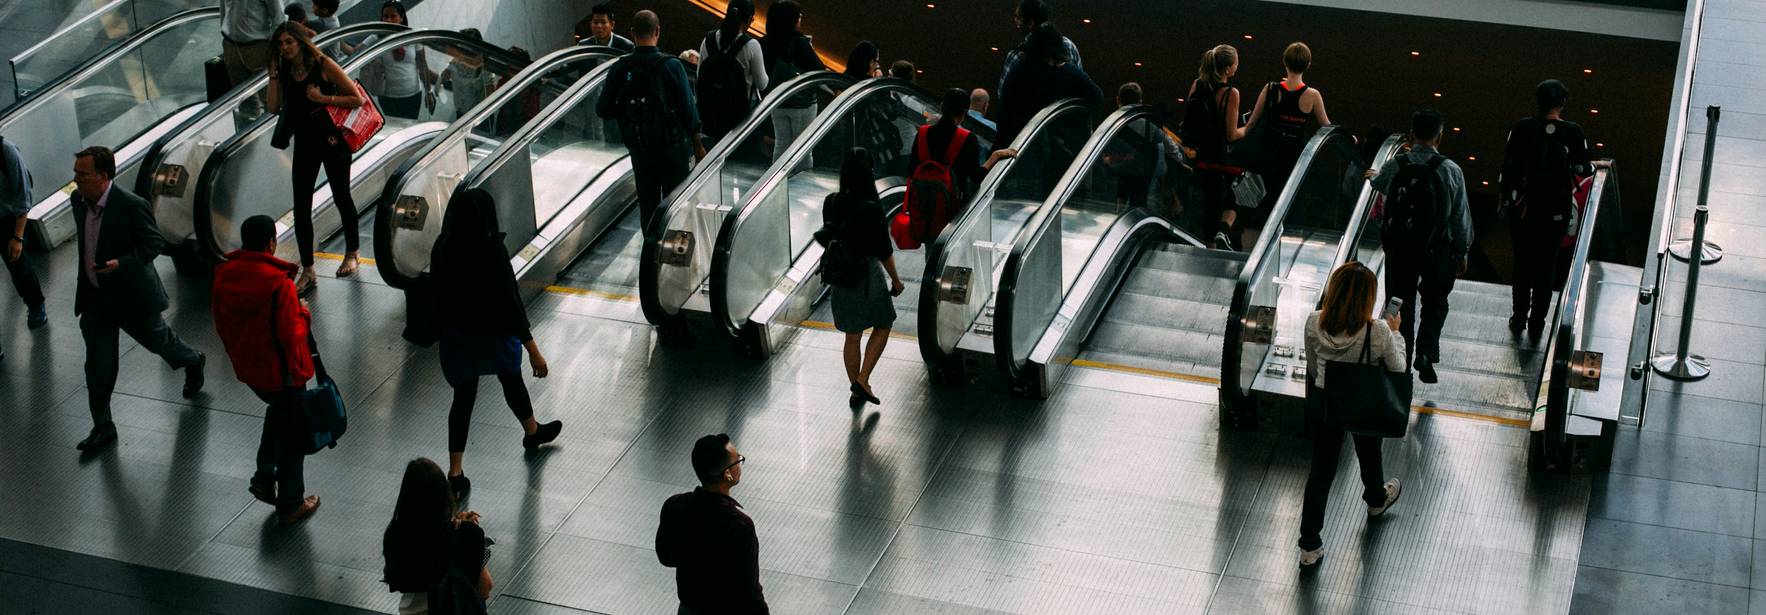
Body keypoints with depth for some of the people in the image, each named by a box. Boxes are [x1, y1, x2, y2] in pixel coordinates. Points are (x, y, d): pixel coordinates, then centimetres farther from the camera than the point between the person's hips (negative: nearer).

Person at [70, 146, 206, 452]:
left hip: (132, 295, -5)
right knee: (98, 366, 7)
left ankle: (193, 363, 53)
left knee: (156, 339, 21)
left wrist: (121, 263, -32)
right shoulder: (78, 199, -5)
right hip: (95, 297, 5)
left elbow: (155, 243, -18)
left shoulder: (132, 205, -26)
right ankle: (102, 427, 17)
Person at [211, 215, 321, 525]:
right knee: (292, 435, 11)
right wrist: (303, 315, -6)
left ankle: (264, 477, 29)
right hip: (282, 371, -6)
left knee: (277, 411, 32)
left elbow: (221, 325, 5)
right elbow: (291, 335, -26)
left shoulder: (224, 276, -6)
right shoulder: (279, 283, -27)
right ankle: (290, 504, 21)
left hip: (247, 369, 7)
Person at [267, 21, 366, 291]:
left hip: (332, 139, -4)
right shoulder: (286, 71, 4)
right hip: (304, 143, 5)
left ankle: (352, 254, 33)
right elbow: (274, 106, -5)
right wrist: (274, 74, -7)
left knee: (341, 198, 12)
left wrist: (324, 98, -20)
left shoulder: (323, 65, -11)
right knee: (301, 208, 0)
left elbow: (358, 99, -11)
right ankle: (307, 271, 5)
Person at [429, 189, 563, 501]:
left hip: (456, 335, 3)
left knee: (463, 398, 15)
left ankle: (455, 474, 13)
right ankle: (532, 432, 53)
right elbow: (510, 302, -25)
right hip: (492, 335, -3)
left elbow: (437, 291, 0)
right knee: (512, 382, 25)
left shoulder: (442, 249, -14)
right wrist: (533, 350, -17)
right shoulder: (492, 252, -28)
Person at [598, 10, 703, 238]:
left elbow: (602, 110, -3)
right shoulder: (671, 66, -14)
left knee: (647, 203, 14)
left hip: (639, 149, 2)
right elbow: (688, 108, -10)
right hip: (672, 147, -2)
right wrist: (698, 144, 2)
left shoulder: (620, 70, -7)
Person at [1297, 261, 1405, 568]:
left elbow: (1312, 368, -3)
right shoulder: (1378, 333, -30)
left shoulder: (1314, 324, -21)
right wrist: (1395, 333, 2)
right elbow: (1398, 369, -11)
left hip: (1323, 402, 1)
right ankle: (1376, 499, 62)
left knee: (1321, 468, 15)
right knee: (1369, 455, 30)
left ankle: (1309, 546, 19)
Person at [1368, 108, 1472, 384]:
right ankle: (1426, 352, 0)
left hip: (1399, 248, 1)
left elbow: (1378, 185, 19)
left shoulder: (1394, 167, -6)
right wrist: (1462, 252, 7)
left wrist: (1373, 175, 44)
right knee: (1434, 303, 16)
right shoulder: (1450, 170, -12)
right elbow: (1461, 215, -5)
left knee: (1401, 303, 15)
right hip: (1437, 250, -1)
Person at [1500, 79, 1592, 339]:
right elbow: (1581, 169, -2)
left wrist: (1506, 199, 8)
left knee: (1523, 261, 16)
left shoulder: (1522, 128, -9)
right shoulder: (1573, 132, -11)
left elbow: (1508, 166, -4)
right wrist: (1597, 166, 21)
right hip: (1557, 208, 0)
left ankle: (1519, 319, 23)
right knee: (1547, 264, 12)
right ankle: (1537, 325, 18)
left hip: (1523, 205, 1)